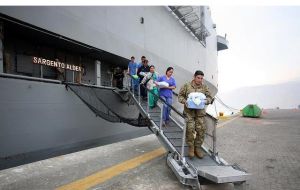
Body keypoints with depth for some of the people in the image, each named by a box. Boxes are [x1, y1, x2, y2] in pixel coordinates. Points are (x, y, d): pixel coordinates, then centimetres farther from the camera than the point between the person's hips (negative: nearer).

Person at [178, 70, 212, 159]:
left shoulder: (204, 87, 8)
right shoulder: (187, 86, 3)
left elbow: (209, 97, 12)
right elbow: (180, 95, 7)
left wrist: (206, 101, -10)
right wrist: (184, 101, -12)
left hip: (200, 111, 3)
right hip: (189, 111, -2)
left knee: (201, 129, -3)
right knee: (190, 129, -12)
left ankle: (197, 147, 18)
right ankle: (191, 147, 10)